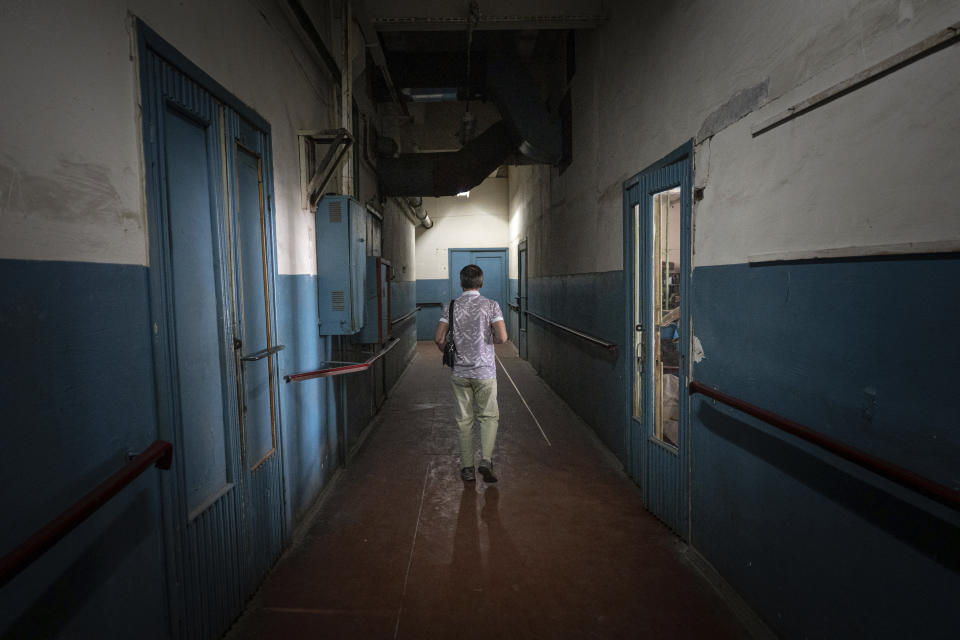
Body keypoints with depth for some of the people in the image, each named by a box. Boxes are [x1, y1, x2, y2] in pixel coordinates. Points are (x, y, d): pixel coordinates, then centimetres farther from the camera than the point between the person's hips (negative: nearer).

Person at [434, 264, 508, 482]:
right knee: (488, 416, 12)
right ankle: (485, 461, -2)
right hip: (485, 371, -2)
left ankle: (467, 468, 15)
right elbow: (502, 337, -14)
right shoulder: (491, 305, -6)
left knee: (464, 420, 11)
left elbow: (439, 338, -6)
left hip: (459, 372, 2)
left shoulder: (451, 307, -1)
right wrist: (489, 340, 8)